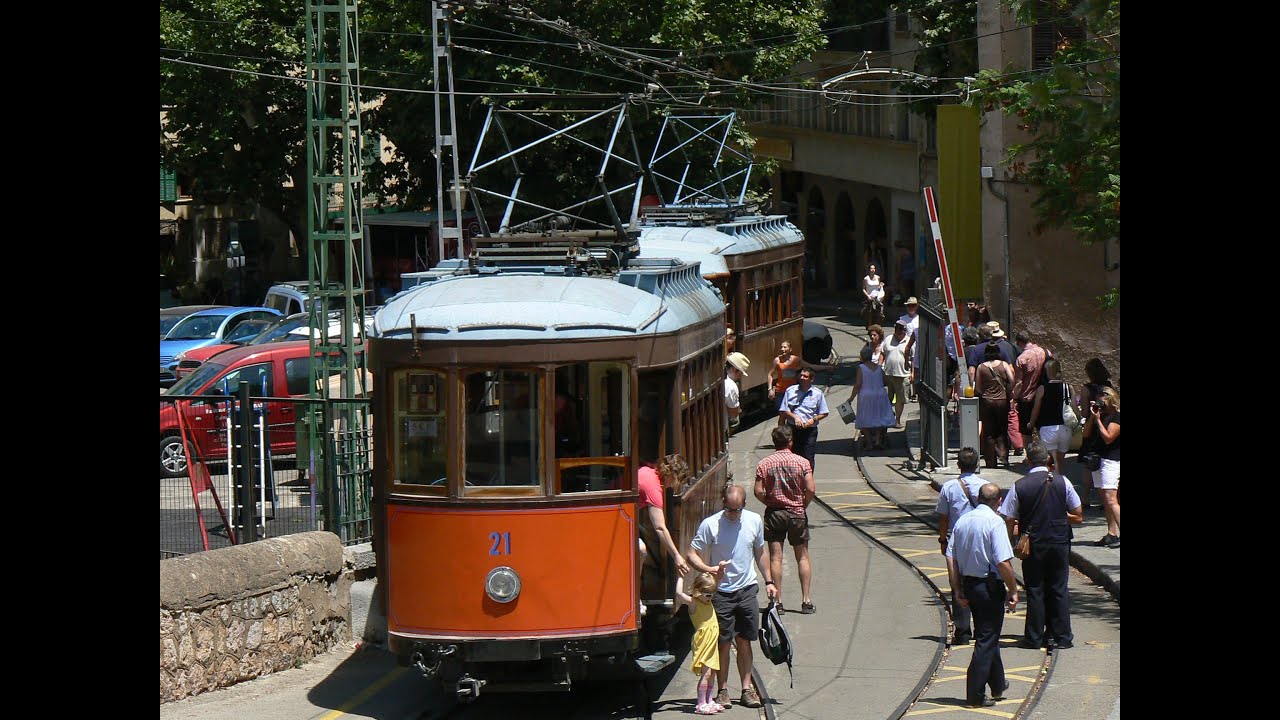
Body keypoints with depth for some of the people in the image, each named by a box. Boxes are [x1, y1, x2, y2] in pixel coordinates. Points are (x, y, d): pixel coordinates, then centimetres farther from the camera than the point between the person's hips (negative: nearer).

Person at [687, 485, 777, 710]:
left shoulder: (754, 521, 3)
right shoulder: (710, 525, -9)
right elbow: (692, 555, -7)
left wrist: (768, 581, 16)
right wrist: (709, 569, -24)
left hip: (747, 590, 3)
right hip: (720, 591, -3)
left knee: (744, 641, 6)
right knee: (723, 642, 0)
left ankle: (747, 688, 12)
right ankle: (722, 690, 7)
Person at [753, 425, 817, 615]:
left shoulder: (764, 464, -5)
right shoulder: (802, 462, -7)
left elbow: (758, 492, -10)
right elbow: (811, 490, -14)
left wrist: (771, 503, 7)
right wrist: (803, 505, 3)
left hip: (774, 513, 0)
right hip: (797, 514, 0)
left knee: (775, 558, 3)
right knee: (802, 557, 9)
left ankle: (777, 601, 0)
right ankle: (806, 600, 6)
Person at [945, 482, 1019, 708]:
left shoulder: (962, 521, 4)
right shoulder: (994, 523, -16)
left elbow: (951, 559, 4)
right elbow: (1003, 563, -22)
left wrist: (959, 591, 9)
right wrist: (1013, 591, -10)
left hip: (968, 585, 7)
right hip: (990, 586, -7)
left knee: (987, 636, 22)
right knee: (986, 640, 0)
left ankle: (998, 685, 37)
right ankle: (975, 695, -1)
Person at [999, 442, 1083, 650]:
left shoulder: (1019, 486, -8)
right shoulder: (1062, 482, -5)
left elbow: (1009, 521, -5)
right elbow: (1078, 516, 2)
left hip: (1033, 545, -1)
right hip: (1060, 543, 1)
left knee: (1035, 591, 7)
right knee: (1059, 590, 9)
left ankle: (1034, 638, 11)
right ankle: (1061, 636, 11)